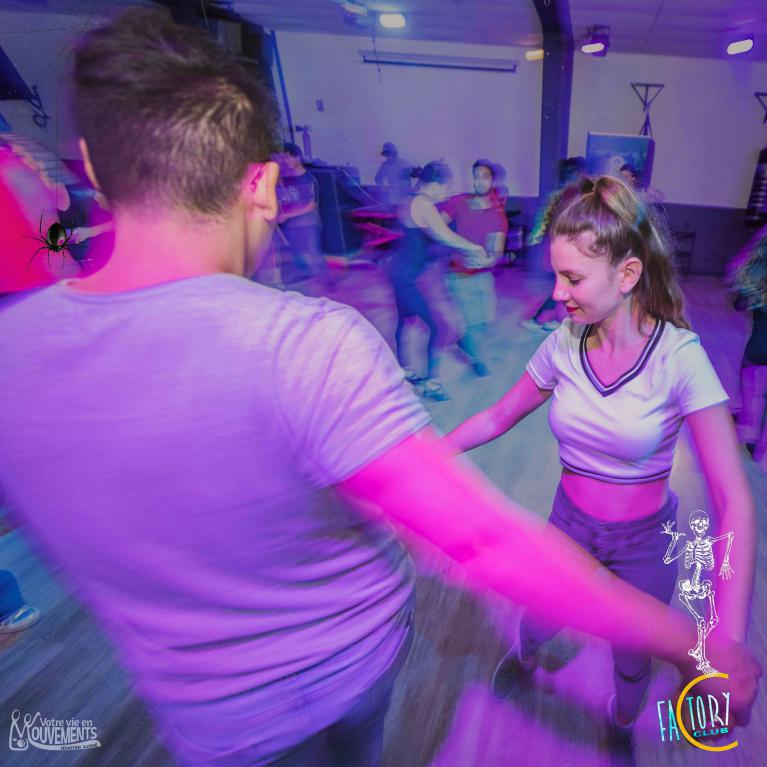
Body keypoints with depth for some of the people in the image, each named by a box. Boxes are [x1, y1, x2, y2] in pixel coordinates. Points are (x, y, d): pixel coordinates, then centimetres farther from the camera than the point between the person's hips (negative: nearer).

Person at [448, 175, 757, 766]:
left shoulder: (678, 356, -25)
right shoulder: (564, 345, -16)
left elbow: (734, 501, -26)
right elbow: (498, 417, -2)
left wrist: (727, 640, -33)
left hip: (643, 543, -1)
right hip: (569, 527, 2)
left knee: (632, 661, 24)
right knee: (538, 625, 25)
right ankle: (524, 658, 63)